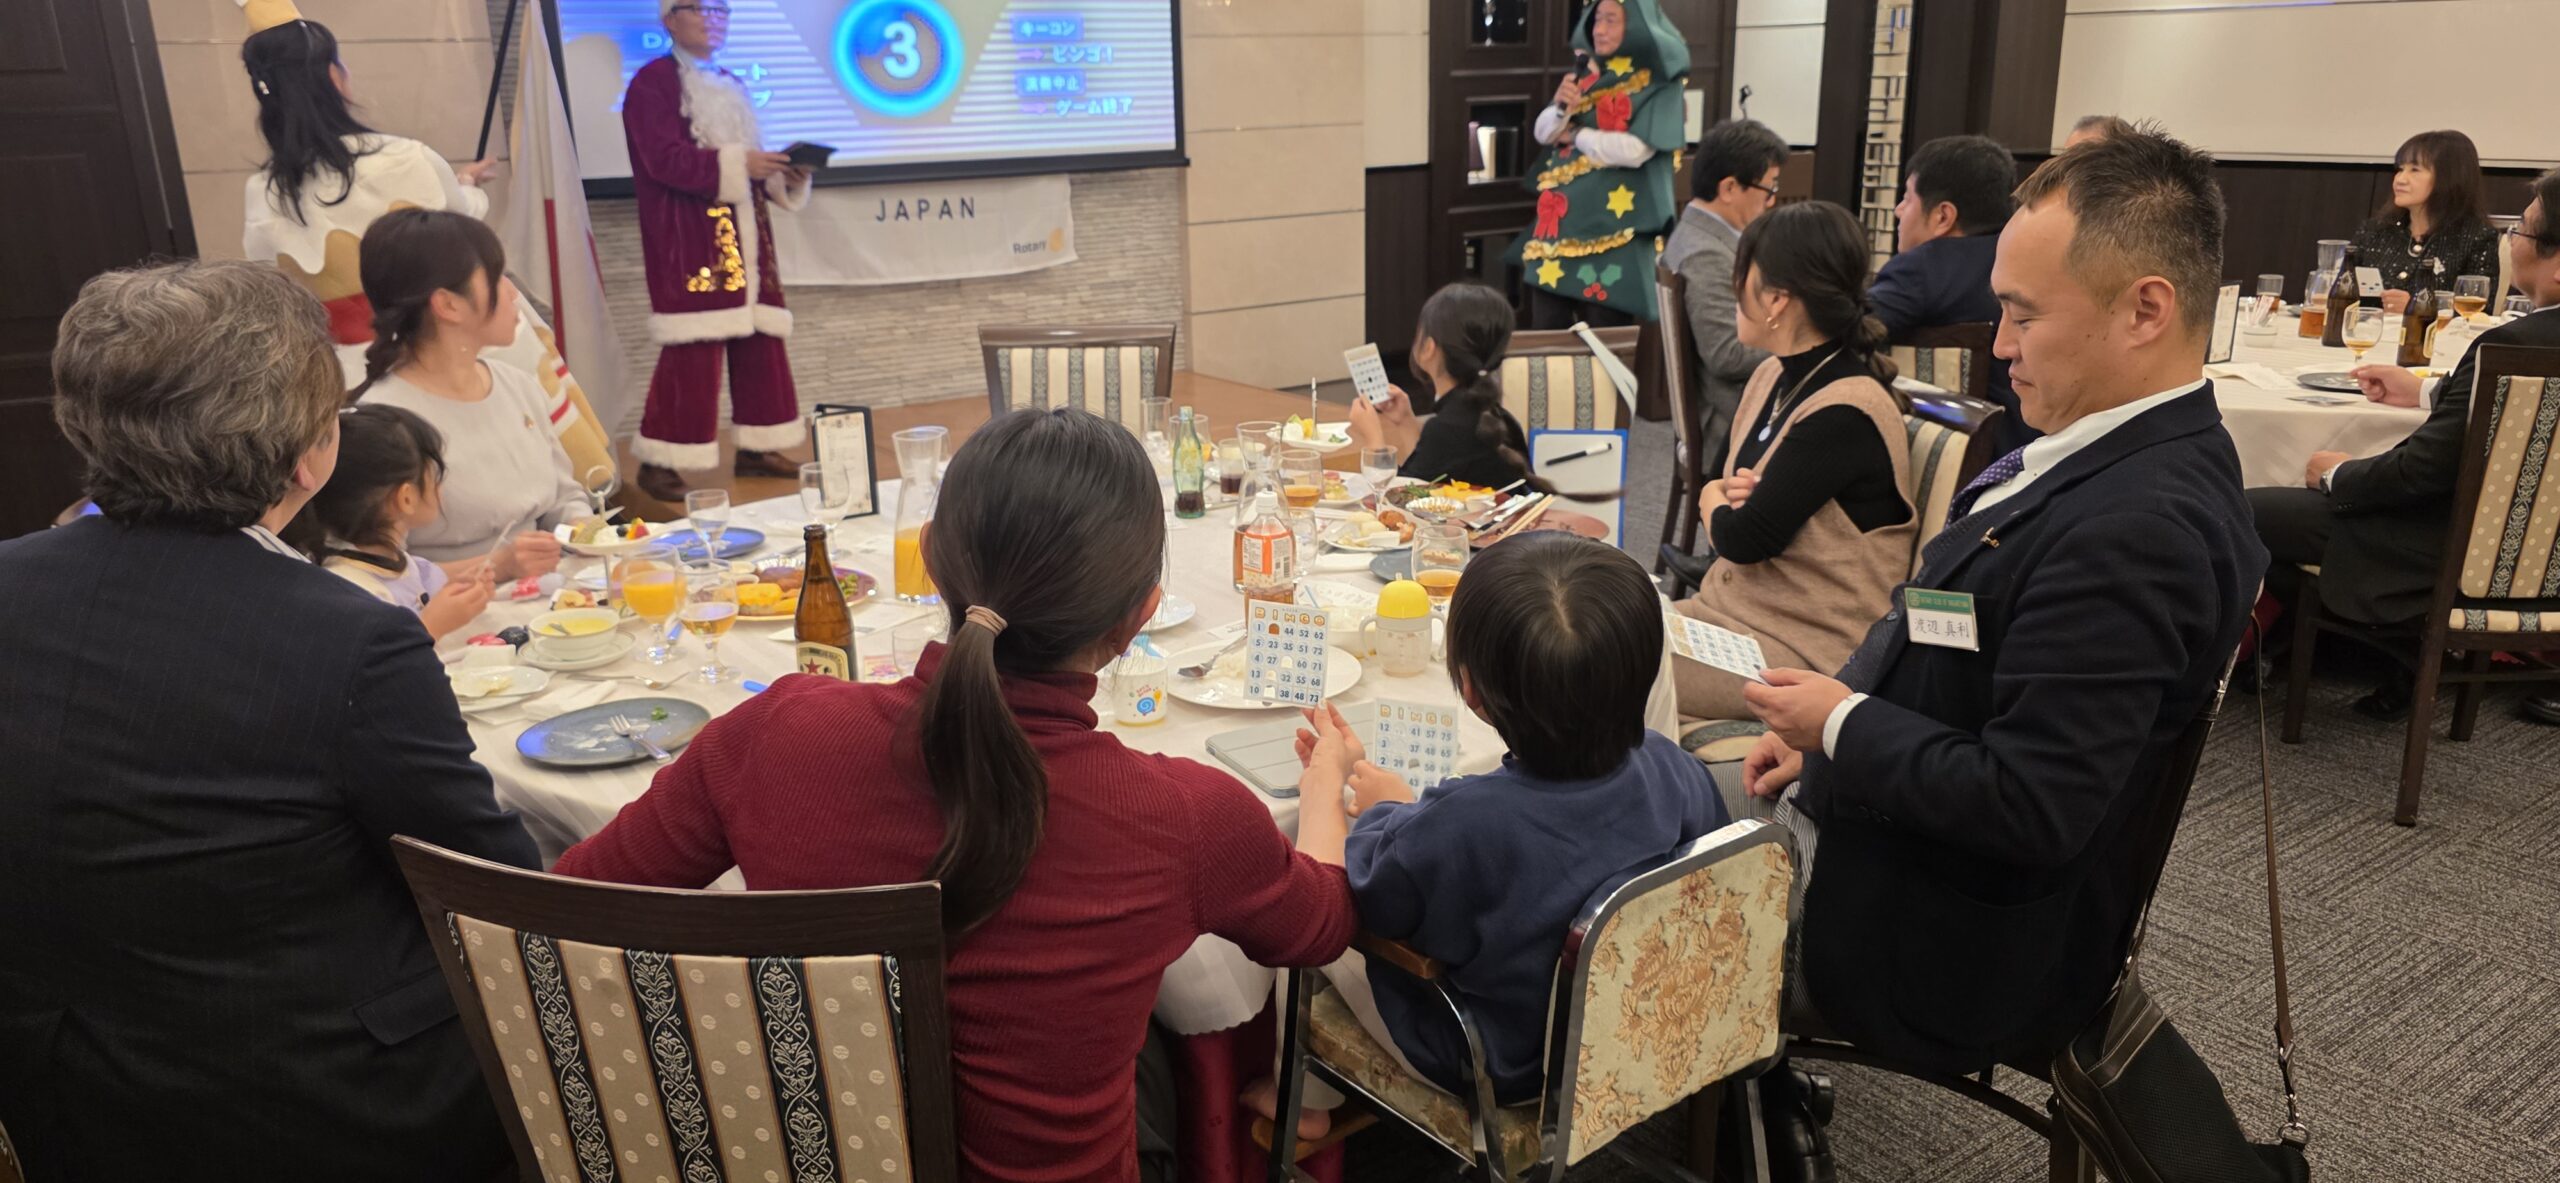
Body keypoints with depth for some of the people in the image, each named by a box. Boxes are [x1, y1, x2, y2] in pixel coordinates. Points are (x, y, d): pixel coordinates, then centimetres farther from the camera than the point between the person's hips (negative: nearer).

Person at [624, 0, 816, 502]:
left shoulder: (730, 85, 20)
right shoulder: (653, 82, -4)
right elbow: (666, 160, -16)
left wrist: (784, 176, 1)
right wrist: (737, 163, -23)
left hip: (743, 238, 8)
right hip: (689, 240, -8)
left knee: (759, 340, 6)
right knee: (693, 349, -12)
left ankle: (756, 449, 15)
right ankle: (659, 462, -4)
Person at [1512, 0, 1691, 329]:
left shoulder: (1658, 84, -5)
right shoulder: (1588, 73, 13)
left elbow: (1635, 150, -18)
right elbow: (1543, 132, 11)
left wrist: (1577, 135, -5)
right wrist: (1561, 108, -10)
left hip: (1613, 224, -6)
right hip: (1563, 216, 6)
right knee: (1545, 329, 6)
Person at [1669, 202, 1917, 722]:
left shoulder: (1846, 414, -21)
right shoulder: (1772, 377, 8)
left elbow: (1743, 538, -21)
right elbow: (1715, 479, 19)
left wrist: (1716, 502, 2)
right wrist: (1729, 497, -5)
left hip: (1806, 651, -8)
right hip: (1725, 608, 9)